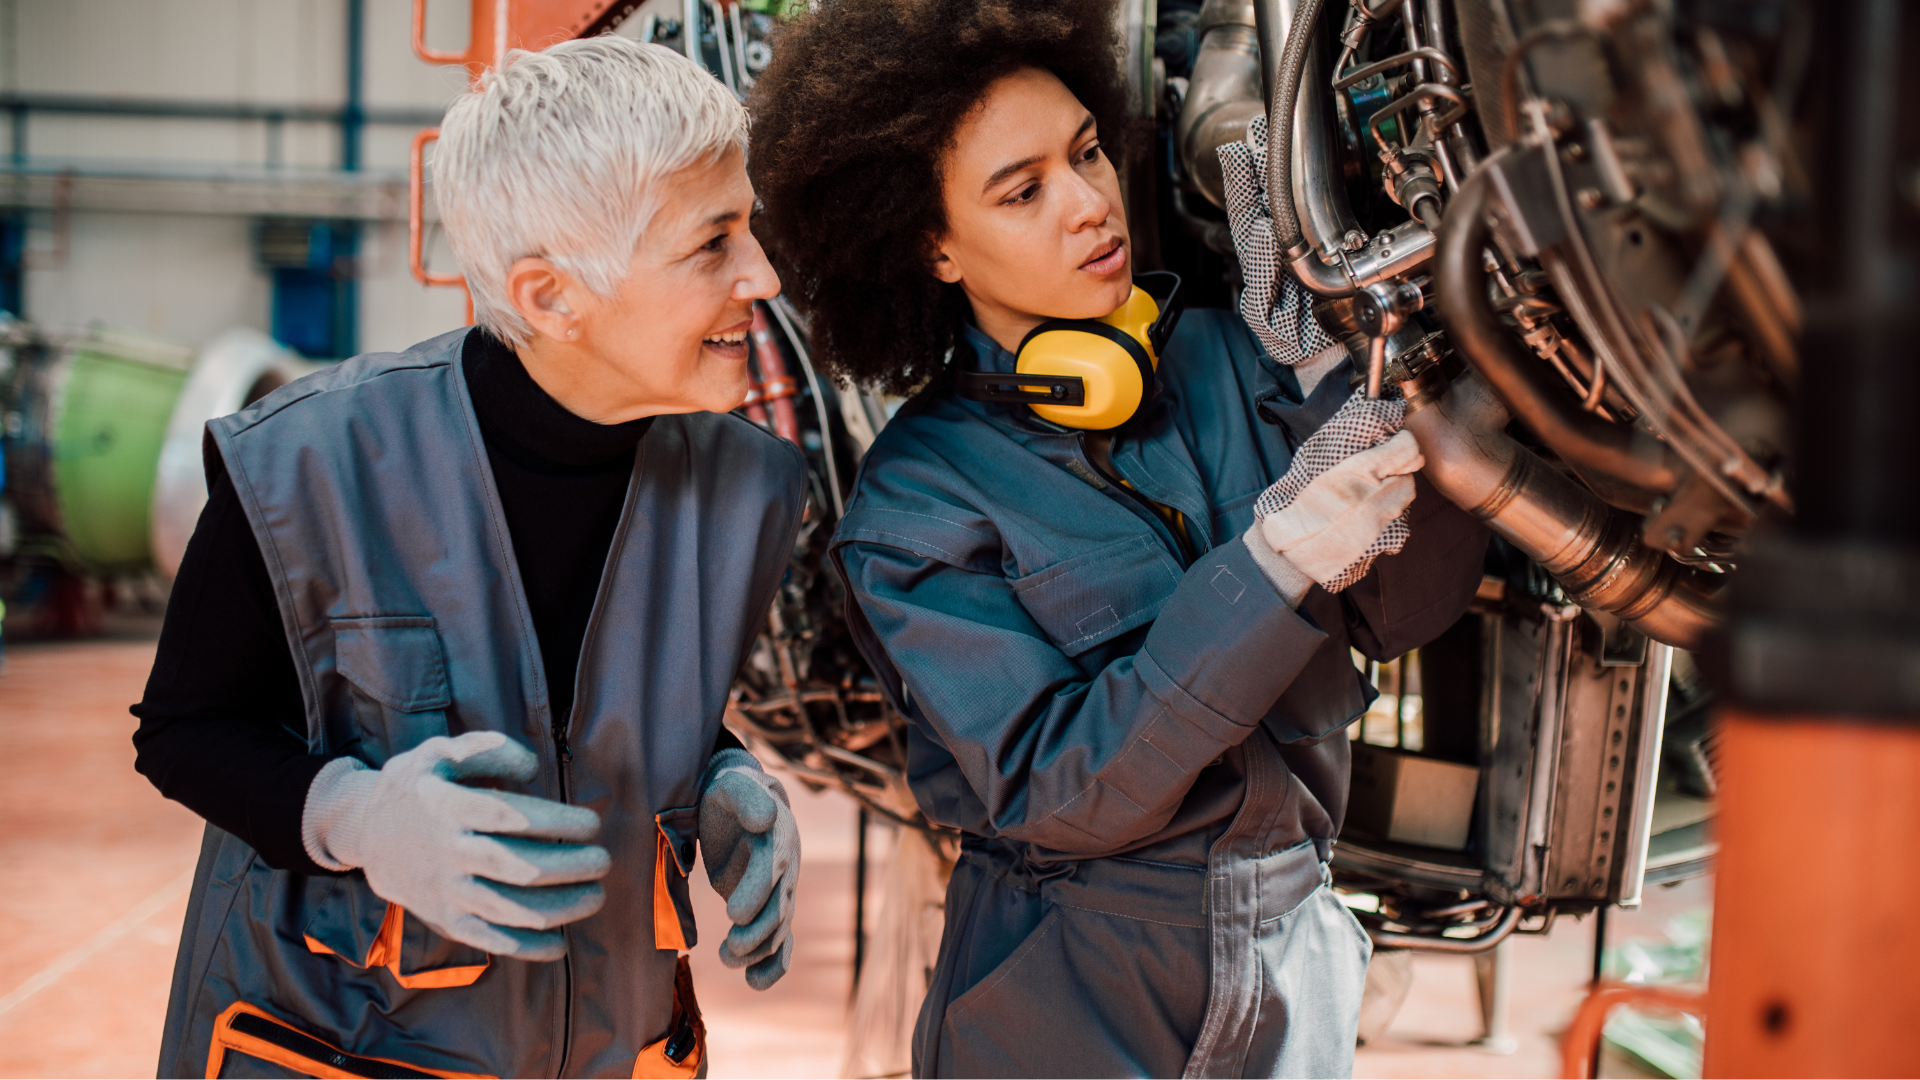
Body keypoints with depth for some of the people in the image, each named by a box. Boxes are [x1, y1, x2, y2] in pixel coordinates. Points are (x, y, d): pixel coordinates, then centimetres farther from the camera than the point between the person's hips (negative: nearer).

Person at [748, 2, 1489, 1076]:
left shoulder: (1221, 357, -3)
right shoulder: (920, 494, -12)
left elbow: (1408, 607, -7)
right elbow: (1053, 793, -21)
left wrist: (1325, 363, -17)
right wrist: (1275, 562, -29)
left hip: (1297, 958, 4)